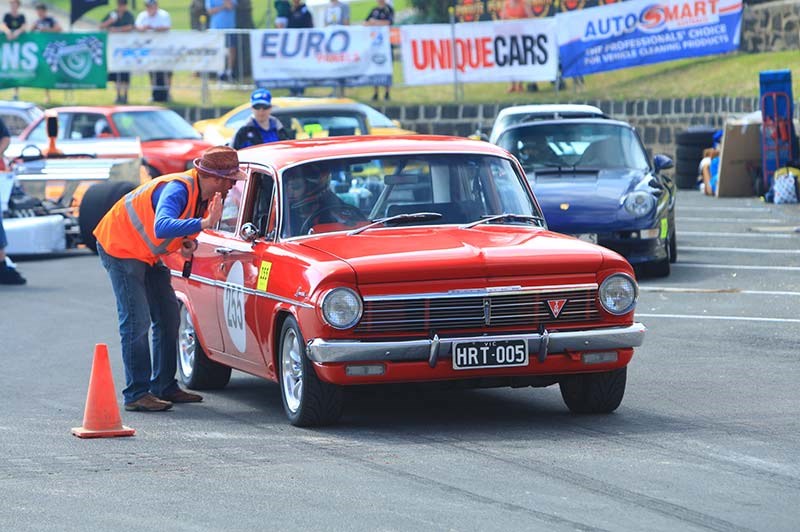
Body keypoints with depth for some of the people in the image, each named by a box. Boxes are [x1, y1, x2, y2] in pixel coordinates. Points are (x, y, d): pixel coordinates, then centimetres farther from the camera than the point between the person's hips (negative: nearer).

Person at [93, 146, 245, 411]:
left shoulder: (206, 194, -3)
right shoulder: (178, 189, -31)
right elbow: (162, 227, -48)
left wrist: (188, 243, -7)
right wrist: (206, 223, -56)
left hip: (148, 254, 10)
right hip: (120, 247, -10)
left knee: (168, 317, 10)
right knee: (137, 321, -12)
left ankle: (165, 387, 17)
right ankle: (137, 394, -10)